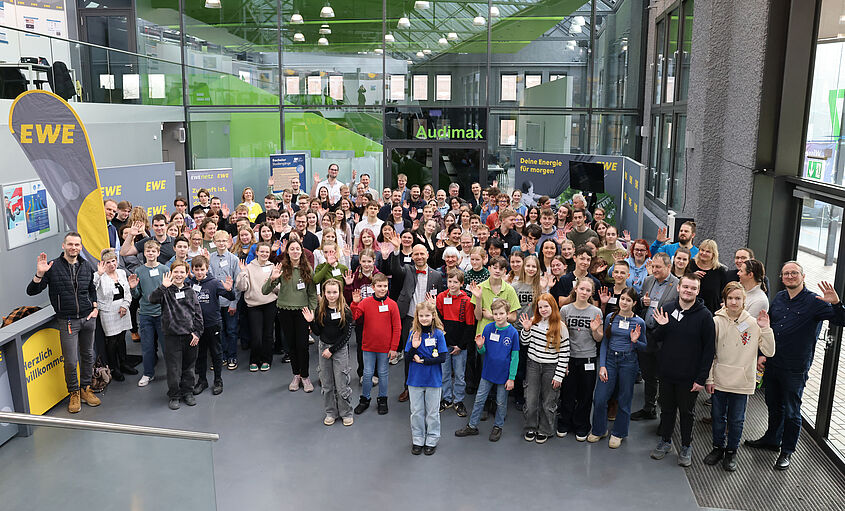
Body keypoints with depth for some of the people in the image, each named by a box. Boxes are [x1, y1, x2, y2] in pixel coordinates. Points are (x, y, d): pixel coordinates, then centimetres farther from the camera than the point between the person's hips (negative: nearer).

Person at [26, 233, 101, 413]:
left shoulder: (87, 266, 5)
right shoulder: (53, 267, -6)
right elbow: (31, 291, -7)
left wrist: (95, 307, 9)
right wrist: (40, 274, -23)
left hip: (87, 319, 4)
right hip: (67, 321, -4)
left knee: (88, 356, 12)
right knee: (71, 361, -1)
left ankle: (85, 388, 28)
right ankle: (74, 393, 18)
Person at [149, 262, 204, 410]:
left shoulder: (190, 291, 8)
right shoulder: (166, 291, 1)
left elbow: (198, 313, 8)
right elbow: (152, 299, -19)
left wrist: (197, 332, 1)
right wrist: (163, 287, -32)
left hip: (189, 335, 2)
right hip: (172, 335, -2)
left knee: (188, 367, 12)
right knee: (174, 368, 1)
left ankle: (188, 392, 27)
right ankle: (174, 396, 16)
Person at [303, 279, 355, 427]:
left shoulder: (346, 311, -11)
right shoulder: (320, 309, 0)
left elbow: (347, 334, -11)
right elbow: (317, 332, 4)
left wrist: (332, 349, -13)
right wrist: (311, 321, -13)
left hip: (340, 349, -4)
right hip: (323, 347, 4)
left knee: (341, 384, 0)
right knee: (326, 384, 11)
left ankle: (346, 413, 17)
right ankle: (331, 413, 26)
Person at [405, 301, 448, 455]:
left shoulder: (438, 334, -9)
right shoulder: (413, 333, -2)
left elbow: (442, 358, -13)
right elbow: (407, 357, -2)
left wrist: (423, 361, -16)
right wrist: (414, 347, -21)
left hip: (433, 379, -2)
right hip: (415, 379, 2)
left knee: (432, 412, 11)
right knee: (416, 412, 12)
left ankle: (431, 441, 25)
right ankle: (417, 440, 26)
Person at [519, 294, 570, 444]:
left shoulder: (560, 327, -10)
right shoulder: (533, 322, -1)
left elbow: (564, 353, -7)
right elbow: (524, 343, 10)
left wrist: (559, 375, -9)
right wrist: (526, 329, -9)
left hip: (551, 368, -2)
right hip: (533, 365, 2)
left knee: (548, 402, 9)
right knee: (530, 400, 4)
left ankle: (544, 430, 27)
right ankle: (531, 428, 25)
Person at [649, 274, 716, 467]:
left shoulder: (704, 315, -11)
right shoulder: (667, 310, 1)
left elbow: (709, 349, -10)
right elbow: (656, 339, 8)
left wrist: (702, 378, -13)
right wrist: (661, 327, -15)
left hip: (689, 377, -3)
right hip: (666, 373, 3)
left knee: (687, 412, 13)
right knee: (667, 409, 17)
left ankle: (686, 447, 30)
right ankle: (665, 441, 34)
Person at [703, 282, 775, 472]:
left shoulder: (753, 323, -6)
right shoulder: (716, 321, -5)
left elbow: (769, 352, -7)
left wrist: (765, 329, -19)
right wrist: (709, 379, -1)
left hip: (742, 383, -1)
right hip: (719, 380, 1)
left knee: (736, 420, 11)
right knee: (718, 417, 14)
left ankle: (731, 451, 29)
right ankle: (718, 447, 33)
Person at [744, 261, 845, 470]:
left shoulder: (814, 302, -9)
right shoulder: (778, 299, 7)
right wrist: (762, 354, 8)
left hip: (795, 369, -5)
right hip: (772, 364, 5)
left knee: (792, 412, 6)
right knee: (774, 406, 21)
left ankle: (787, 452, 21)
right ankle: (772, 439, 40)